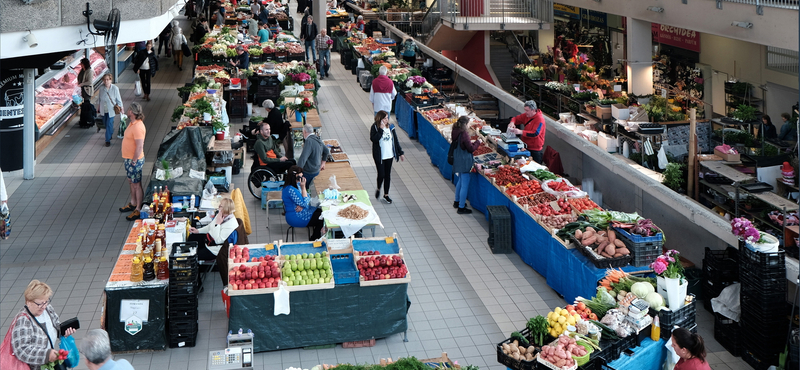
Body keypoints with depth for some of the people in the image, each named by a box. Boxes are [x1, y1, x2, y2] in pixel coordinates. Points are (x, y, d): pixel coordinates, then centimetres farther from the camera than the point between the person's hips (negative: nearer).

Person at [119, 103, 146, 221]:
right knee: (131, 182, 22)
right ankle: (133, 204, 38)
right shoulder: (133, 123, 6)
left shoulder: (137, 127, -26)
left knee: (136, 185, 1)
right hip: (128, 159, 10)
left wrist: (134, 161, -21)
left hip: (135, 160, -10)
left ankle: (138, 209, 11)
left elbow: (139, 147, -28)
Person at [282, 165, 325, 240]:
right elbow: (304, 203, -23)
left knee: (321, 211, 4)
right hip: (296, 218, -9)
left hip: (303, 211, 9)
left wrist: (302, 206, -16)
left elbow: (308, 199, 5)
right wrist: (303, 187, -27)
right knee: (321, 219, -5)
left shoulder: (297, 184, 2)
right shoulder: (290, 190, -28)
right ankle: (313, 239, 13)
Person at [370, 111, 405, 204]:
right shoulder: (375, 127, -11)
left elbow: (395, 140, 9)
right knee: (381, 175, -3)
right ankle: (378, 189, 28)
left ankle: (386, 195, 22)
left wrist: (401, 153, 11)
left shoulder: (390, 127, 2)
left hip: (389, 155, 4)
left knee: (387, 175, 10)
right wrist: (381, 129, -28)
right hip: (379, 156, -4)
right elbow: (373, 139, -26)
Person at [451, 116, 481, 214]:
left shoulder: (455, 132, 2)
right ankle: (461, 207, 3)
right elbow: (471, 149, -16)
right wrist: (477, 142, -3)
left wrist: (470, 142, 12)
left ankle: (457, 202, 40)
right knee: (465, 184, -1)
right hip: (464, 162, -10)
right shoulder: (464, 134, -24)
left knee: (460, 180, 27)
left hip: (457, 160, 10)